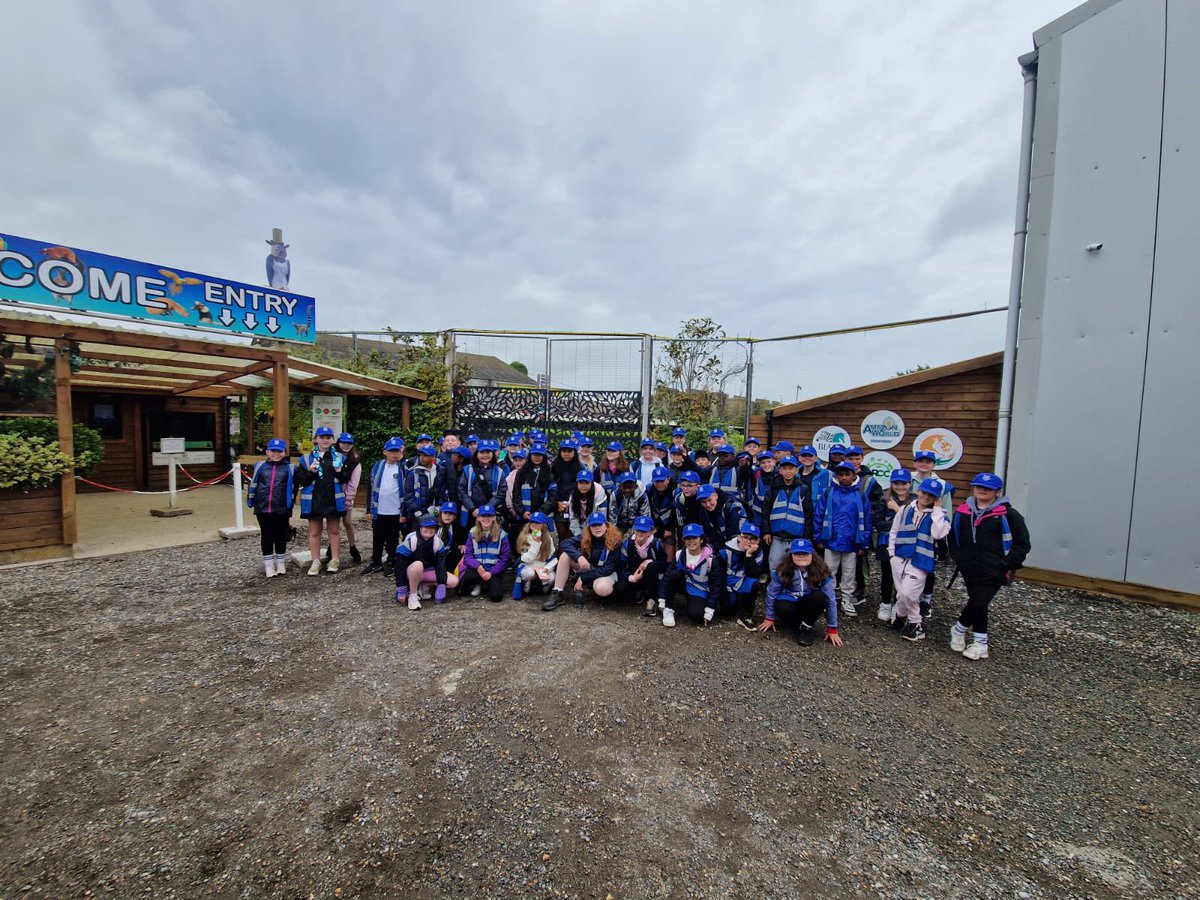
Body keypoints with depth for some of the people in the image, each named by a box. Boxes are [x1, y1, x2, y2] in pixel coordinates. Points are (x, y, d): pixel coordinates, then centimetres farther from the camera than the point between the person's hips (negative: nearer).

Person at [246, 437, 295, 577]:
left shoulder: (288, 468, -1)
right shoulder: (260, 466, 4)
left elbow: (292, 489, 2)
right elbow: (253, 485, 10)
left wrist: (290, 509, 1)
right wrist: (250, 501, 8)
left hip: (281, 509, -1)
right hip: (263, 508, 2)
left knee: (281, 536, 10)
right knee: (266, 536, 10)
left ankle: (281, 563, 24)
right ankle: (269, 565, 20)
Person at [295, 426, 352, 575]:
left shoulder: (339, 458, 3)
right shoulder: (307, 458, 1)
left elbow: (346, 478, 4)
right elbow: (300, 480, -1)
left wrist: (340, 471, -16)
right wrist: (310, 472, -19)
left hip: (334, 500, 0)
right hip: (313, 500, 0)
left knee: (334, 531, 10)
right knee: (314, 532, 10)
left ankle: (335, 560, 21)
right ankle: (316, 562, 21)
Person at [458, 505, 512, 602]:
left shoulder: (501, 534, -1)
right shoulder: (473, 533, 4)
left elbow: (504, 558, -3)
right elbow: (468, 555, 1)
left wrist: (491, 572, -13)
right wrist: (477, 566, -18)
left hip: (494, 570, -1)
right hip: (477, 568, 1)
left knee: (496, 596, -22)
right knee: (468, 575, -33)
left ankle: (489, 584, 14)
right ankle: (477, 584, 4)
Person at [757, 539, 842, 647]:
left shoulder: (821, 572, -19)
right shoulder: (782, 570, -19)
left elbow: (830, 600, -13)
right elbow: (772, 593, -7)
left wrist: (832, 628, -9)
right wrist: (770, 618, 0)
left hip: (808, 606, 1)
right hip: (790, 604, 0)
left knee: (820, 596, -32)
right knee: (781, 607, -35)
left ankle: (806, 628, -11)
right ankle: (799, 625, -3)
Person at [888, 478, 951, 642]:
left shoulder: (938, 515, -2)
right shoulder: (906, 509, 5)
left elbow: (938, 534, -21)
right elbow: (894, 531, 12)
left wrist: (937, 509, -15)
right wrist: (891, 551, 8)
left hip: (919, 561, -3)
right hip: (899, 557, 3)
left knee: (907, 593, -11)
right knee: (901, 593, 10)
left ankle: (915, 623, 12)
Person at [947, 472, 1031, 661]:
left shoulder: (1007, 514, -7)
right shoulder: (963, 511, 5)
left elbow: (1022, 543, -3)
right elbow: (953, 537, 17)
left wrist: (1007, 566, -7)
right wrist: (958, 557, 8)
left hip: (993, 572, -4)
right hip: (969, 570, 4)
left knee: (978, 603, -8)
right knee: (978, 605, 12)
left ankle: (959, 629, 16)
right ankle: (980, 642, 25)